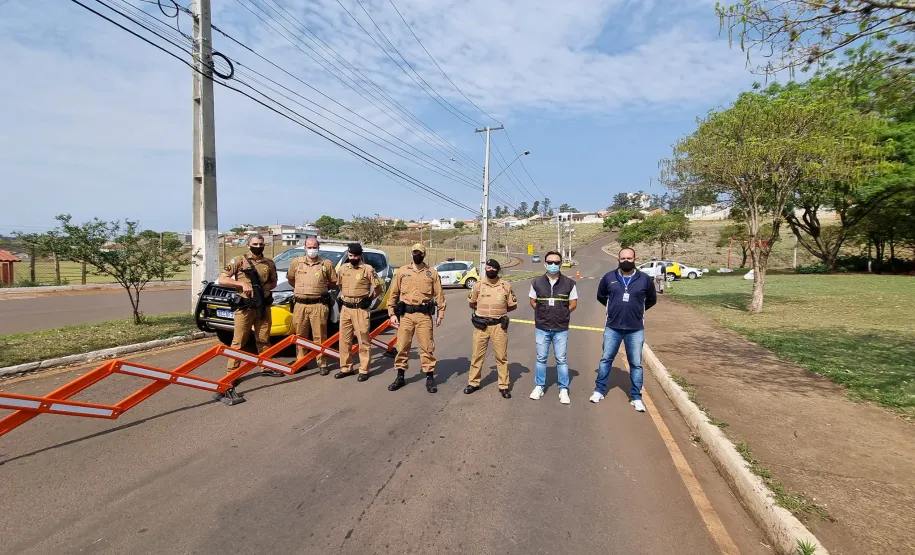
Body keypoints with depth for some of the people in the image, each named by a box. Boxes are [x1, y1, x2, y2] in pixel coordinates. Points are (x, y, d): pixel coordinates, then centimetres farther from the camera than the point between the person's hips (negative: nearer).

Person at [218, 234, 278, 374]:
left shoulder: (269, 263, 9)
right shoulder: (239, 261, -2)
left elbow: (273, 282, 20)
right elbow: (221, 280, -5)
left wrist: (267, 286, -2)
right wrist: (242, 284, -16)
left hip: (263, 306, 4)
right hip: (244, 307, -4)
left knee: (264, 340, 13)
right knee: (239, 341, -1)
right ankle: (231, 372, 6)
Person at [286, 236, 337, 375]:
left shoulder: (327, 264, 1)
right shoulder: (296, 262, 6)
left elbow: (334, 282, 11)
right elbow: (290, 278, 21)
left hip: (318, 305, -2)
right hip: (300, 305, 3)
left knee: (320, 336, 0)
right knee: (300, 336, 12)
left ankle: (322, 364, 8)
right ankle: (300, 362, 24)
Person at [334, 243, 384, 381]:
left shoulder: (368, 269, -7)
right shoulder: (343, 268, 8)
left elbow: (378, 288, -2)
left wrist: (369, 299, -2)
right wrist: (343, 297, 15)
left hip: (360, 309, -5)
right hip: (345, 309, 6)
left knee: (363, 340, 0)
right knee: (344, 339, 11)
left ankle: (364, 370, 8)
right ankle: (346, 368, 23)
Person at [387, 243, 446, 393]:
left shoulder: (432, 273, 5)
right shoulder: (402, 271, 7)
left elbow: (439, 295, 5)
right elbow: (393, 293, 8)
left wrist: (440, 314, -2)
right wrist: (392, 313, 2)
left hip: (424, 315, -1)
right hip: (405, 314, 1)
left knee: (427, 347, 2)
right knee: (402, 346, 6)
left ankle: (430, 378, 13)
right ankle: (400, 377, 21)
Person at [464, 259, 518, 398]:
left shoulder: (506, 286, -2)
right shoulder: (478, 285, 0)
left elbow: (513, 305, 7)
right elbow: (472, 303, 14)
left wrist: (499, 311, 7)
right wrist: (484, 310, 11)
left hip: (499, 326, -1)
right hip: (481, 325, 1)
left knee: (502, 356, 5)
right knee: (477, 355, 9)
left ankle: (504, 386, 16)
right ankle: (473, 383, 23)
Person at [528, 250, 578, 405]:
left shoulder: (569, 283, -5)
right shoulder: (536, 282, -2)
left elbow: (573, 305, 2)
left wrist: (560, 314, 3)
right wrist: (544, 314, 3)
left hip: (561, 329, -1)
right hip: (541, 328, 1)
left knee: (561, 360, 6)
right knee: (541, 358, 11)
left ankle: (564, 390, 16)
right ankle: (539, 387, 23)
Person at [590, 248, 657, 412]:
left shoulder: (644, 279, -2)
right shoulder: (609, 277, -2)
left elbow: (652, 300, 14)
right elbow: (601, 297, 16)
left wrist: (636, 310, 11)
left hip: (635, 330, 0)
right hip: (612, 328, 1)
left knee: (636, 364, 7)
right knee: (606, 359, 10)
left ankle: (636, 397, 19)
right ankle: (599, 391, 24)